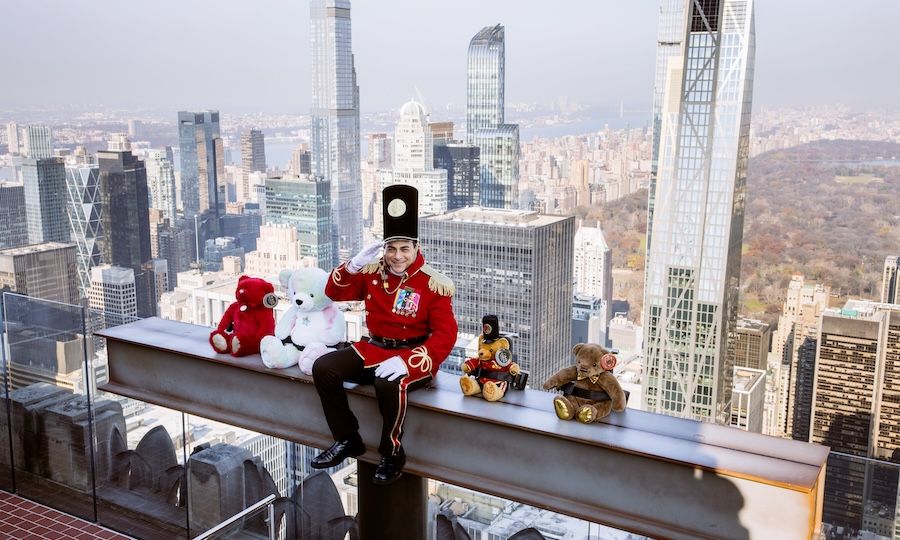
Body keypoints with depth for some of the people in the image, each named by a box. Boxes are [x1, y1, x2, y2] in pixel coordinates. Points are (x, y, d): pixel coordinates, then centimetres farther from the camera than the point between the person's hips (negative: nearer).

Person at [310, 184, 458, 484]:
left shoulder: (434, 284, -12)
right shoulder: (372, 273, 3)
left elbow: (446, 335, -17)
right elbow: (334, 292, 8)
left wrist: (406, 361, -31)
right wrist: (355, 264, -12)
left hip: (413, 356, -6)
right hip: (372, 350, 6)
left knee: (388, 383, -38)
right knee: (323, 368, -13)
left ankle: (393, 455, -13)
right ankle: (347, 441, 1)